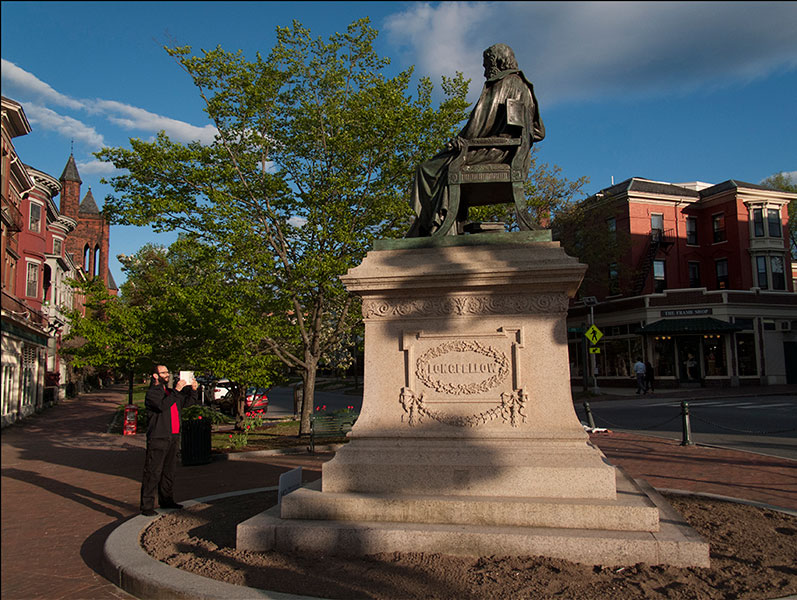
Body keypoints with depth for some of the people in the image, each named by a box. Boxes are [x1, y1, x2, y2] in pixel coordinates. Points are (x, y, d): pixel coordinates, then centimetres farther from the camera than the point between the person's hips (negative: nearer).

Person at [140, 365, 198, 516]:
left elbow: (188, 402, 25)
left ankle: (166, 500, 26)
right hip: (158, 439, -8)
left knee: (169, 471, 15)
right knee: (153, 473, -7)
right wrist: (176, 390, -26)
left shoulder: (170, 391, 19)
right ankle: (147, 506, -3)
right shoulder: (152, 393, -5)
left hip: (173, 437, 8)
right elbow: (163, 406, -24)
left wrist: (193, 390, 7)